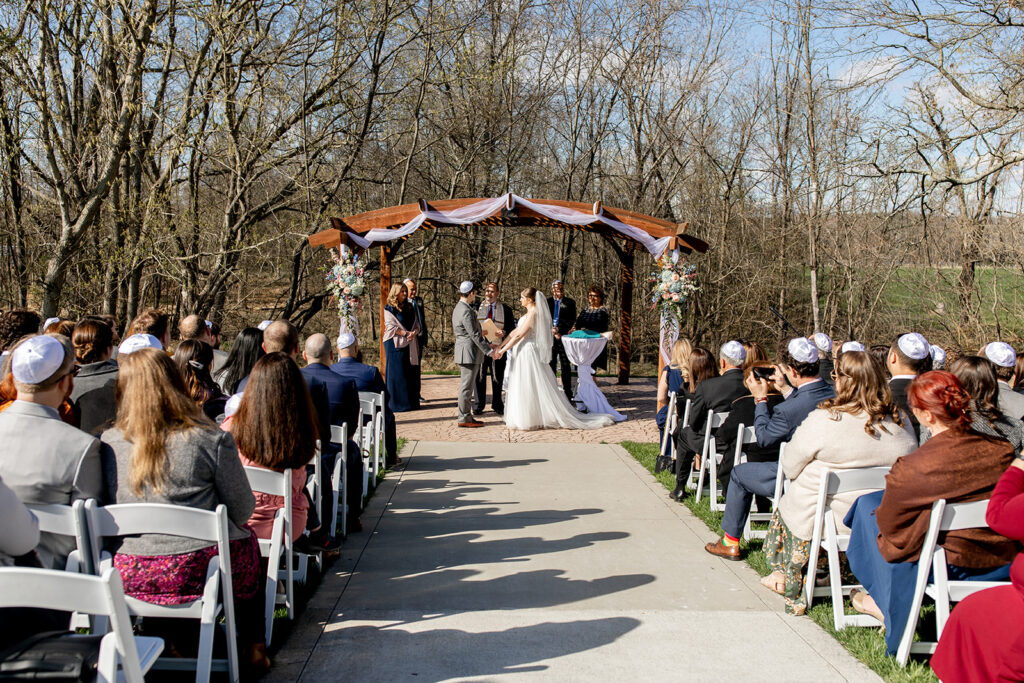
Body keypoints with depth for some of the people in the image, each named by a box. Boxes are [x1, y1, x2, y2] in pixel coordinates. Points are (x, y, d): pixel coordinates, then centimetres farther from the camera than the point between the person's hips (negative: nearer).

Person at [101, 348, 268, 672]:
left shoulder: (108, 443, -4)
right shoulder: (211, 439, -13)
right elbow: (242, 510, -4)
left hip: (129, 577, 4)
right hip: (196, 574, -3)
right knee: (247, 541, 28)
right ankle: (253, 648, 33)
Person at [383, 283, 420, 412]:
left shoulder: (409, 307, 15)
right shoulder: (389, 309, -3)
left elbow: (415, 325, 15)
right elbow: (391, 327, -10)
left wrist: (414, 332, -8)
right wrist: (406, 333, -17)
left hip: (409, 345, 6)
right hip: (395, 344, -6)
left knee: (409, 373, 6)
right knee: (397, 374, -5)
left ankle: (410, 402, 11)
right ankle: (397, 403, -1)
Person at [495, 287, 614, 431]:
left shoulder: (533, 313, -15)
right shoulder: (529, 312, 15)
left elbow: (519, 335, -18)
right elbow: (515, 331, 16)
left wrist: (503, 350, -14)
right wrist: (500, 345, 12)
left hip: (528, 352, -10)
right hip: (523, 352, 10)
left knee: (529, 388, -4)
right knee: (524, 388, 13)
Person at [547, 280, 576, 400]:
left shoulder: (570, 302, 6)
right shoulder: (547, 302, 11)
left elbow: (572, 320, -2)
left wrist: (560, 330, -15)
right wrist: (553, 331, -12)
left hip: (564, 337, -2)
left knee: (566, 366, 1)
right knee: (550, 366, 6)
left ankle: (568, 394, 5)